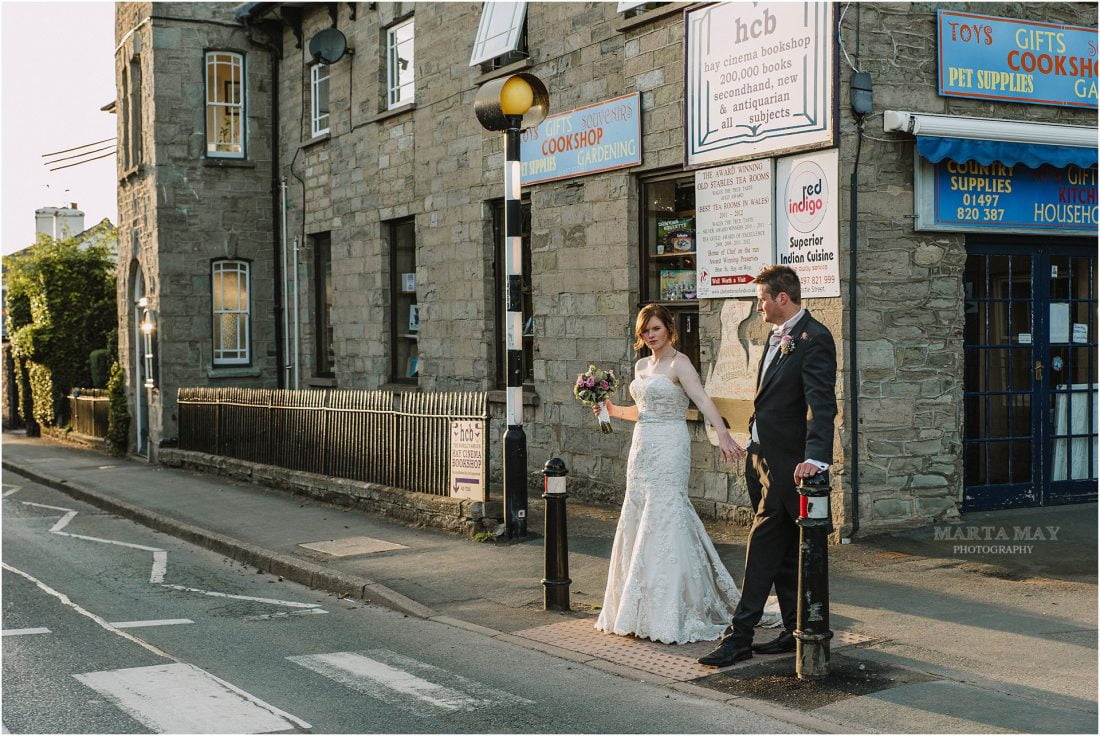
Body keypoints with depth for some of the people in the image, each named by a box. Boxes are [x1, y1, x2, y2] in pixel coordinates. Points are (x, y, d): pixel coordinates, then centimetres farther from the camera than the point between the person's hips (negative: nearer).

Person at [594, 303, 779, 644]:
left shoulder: (679, 364, -9)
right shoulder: (641, 366, 14)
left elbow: (703, 401, -25)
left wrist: (723, 435, -39)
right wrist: (614, 411, 10)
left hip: (669, 449, -8)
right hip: (642, 448, 8)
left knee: (664, 521, -9)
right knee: (638, 522, 10)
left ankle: (670, 613, -2)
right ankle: (643, 610, 20)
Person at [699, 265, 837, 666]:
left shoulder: (814, 339, -14)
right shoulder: (778, 336, 15)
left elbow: (821, 404, -25)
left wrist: (815, 456, -37)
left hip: (786, 462, -10)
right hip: (763, 456, 10)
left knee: (763, 546, -7)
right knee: (785, 552, 14)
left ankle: (739, 636, -2)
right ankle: (797, 630, 23)